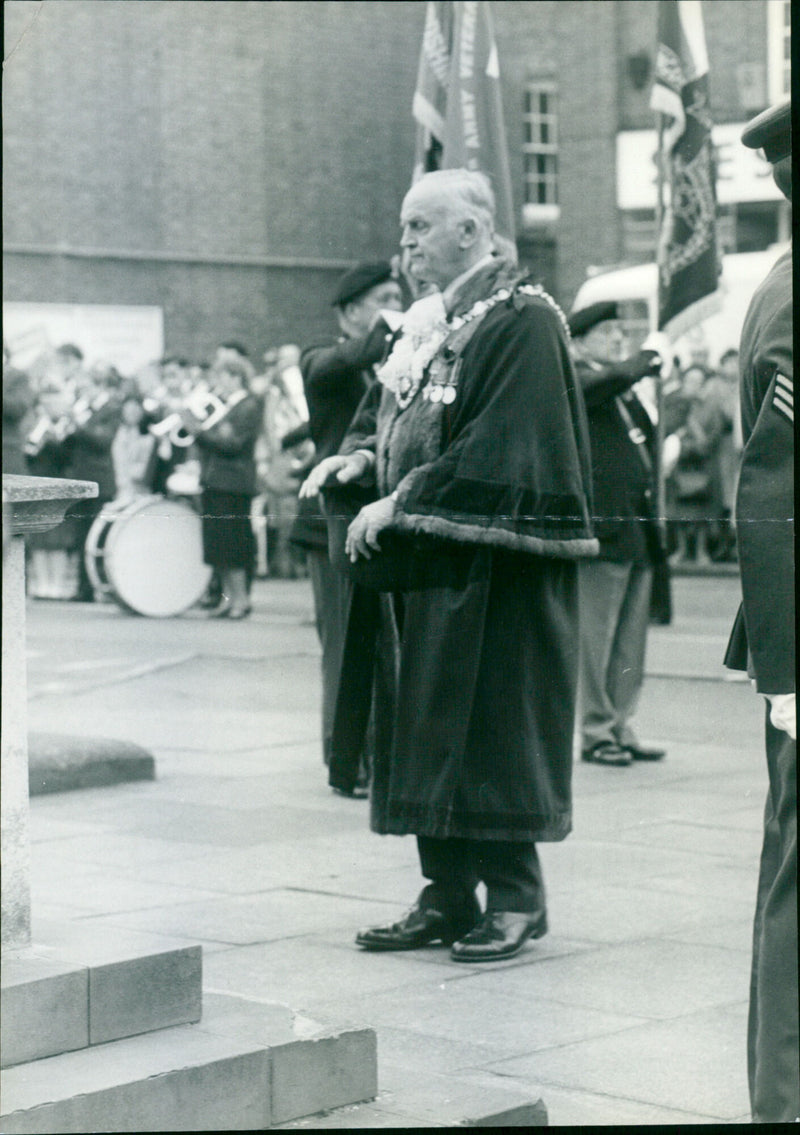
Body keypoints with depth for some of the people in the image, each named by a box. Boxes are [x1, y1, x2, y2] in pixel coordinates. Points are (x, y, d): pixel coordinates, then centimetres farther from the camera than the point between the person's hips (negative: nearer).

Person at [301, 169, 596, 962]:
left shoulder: (523, 321, -12)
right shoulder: (425, 323, 15)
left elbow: (496, 449, -19)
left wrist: (401, 503, -18)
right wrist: (361, 456, 0)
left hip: (491, 569, -8)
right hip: (422, 567, 8)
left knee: (491, 725, -3)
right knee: (426, 727, 9)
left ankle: (515, 897, 7)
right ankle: (448, 896, 16)